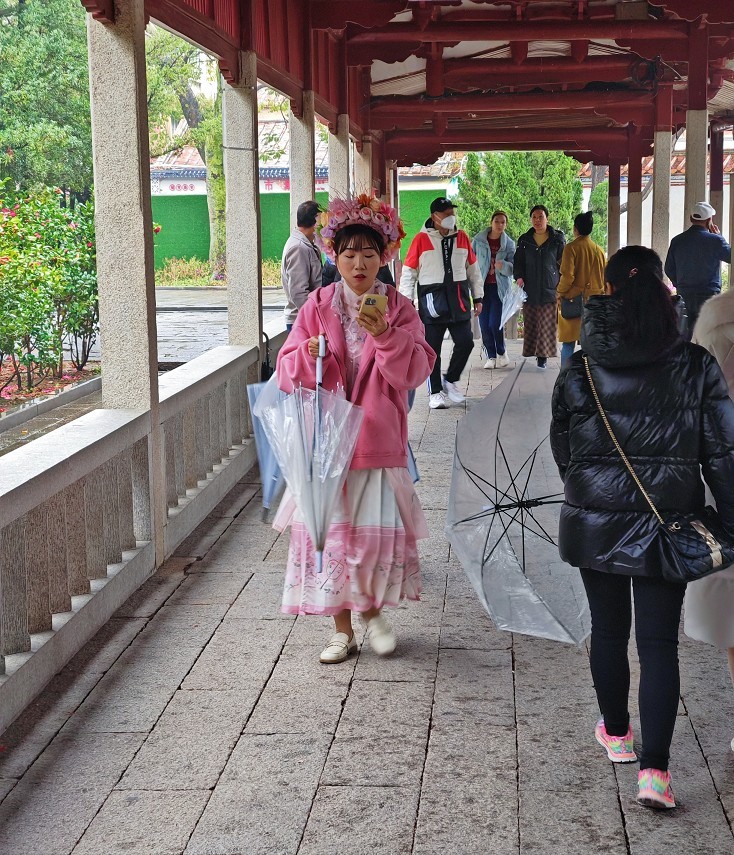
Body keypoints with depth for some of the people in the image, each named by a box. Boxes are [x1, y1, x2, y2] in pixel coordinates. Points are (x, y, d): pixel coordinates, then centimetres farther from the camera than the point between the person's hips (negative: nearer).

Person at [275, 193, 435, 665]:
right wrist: (310, 356, -21)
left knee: (379, 531, -3)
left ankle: (373, 611, 24)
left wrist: (385, 336, -25)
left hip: (378, 439, -1)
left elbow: (415, 372, -10)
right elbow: (288, 371, 1)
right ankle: (342, 627, 17)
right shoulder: (318, 306, 3)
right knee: (330, 529, 2)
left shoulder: (400, 308, 1)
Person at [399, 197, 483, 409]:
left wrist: (478, 297, 15)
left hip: (458, 298, 3)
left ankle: (451, 381, 22)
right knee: (433, 348, 1)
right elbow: (408, 272, 0)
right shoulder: (421, 239, -3)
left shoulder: (462, 238, 9)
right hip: (432, 299, -3)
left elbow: (473, 269, 17)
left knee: (465, 342, 0)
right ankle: (436, 392, 11)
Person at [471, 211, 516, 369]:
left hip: (500, 287, -1)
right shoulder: (478, 240, 0)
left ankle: (501, 353, 14)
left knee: (495, 323, -9)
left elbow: (513, 267, -4)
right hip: (482, 286, 1)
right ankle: (491, 356, 13)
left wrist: (504, 265, -26)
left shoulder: (509, 244, 2)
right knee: (484, 324, 1)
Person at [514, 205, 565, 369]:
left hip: (550, 289, -2)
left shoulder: (557, 239, 4)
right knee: (530, 323, 0)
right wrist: (519, 277, -7)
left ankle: (543, 355, 0)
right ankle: (533, 351, 8)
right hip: (530, 289, 2)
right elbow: (518, 261, 12)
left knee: (548, 324, -5)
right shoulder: (525, 240, 11)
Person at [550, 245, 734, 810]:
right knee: (659, 641, 3)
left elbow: (563, 450, 5)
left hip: (596, 521, 1)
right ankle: (654, 768, -4)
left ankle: (617, 733, 36)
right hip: (667, 524, -1)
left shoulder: (579, 372, -6)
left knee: (608, 628, 18)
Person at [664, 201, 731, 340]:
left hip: (684, 296, 4)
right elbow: (730, 257, 4)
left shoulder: (677, 241, 1)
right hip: (709, 295, -4)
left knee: (685, 335, 10)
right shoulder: (715, 240, -11)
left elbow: (669, 270, 7)